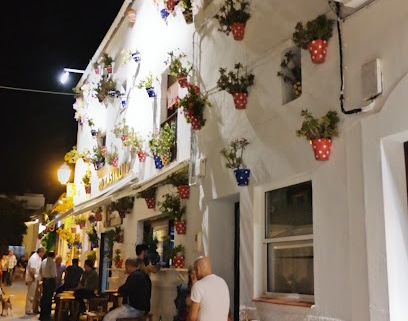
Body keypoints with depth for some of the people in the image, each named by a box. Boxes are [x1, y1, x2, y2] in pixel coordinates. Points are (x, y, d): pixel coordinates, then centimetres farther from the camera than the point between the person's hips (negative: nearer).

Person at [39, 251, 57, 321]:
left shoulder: (43, 261, 8)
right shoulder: (52, 262, -14)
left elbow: (41, 271, 11)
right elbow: (53, 274, -18)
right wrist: (55, 282, -11)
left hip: (44, 280, 7)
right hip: (51, 280, -7)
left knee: (44, 297, 13)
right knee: (49, 297, 0)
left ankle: (42, 314, 20)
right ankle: (47, 314, 4)